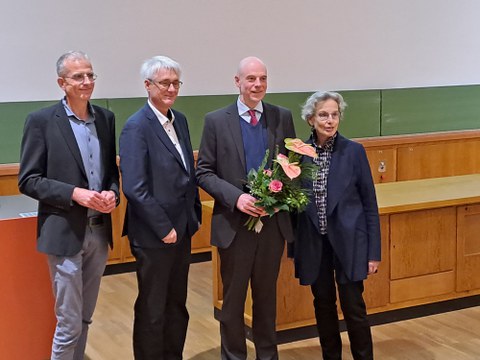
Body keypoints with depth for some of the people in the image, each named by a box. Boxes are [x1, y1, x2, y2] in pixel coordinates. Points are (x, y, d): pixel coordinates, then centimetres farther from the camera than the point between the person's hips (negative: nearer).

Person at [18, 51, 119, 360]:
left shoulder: (106, 118, 7)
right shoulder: (41, 121, -8)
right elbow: (28, 181, -9)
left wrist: (112, 192, -7)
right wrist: (75, 193, -20)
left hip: (100, 231, 5)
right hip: (66, 232, -5)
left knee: (85, 318, 15)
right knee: (69, 323, 0)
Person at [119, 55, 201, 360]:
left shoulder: (180, 120, 8)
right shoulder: (136, 127, -16)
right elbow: (135, 188, -21)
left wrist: (195, 214, 10)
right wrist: (164, 228, -18)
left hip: (181, 230, 7)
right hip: (154, 235, -7)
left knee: (177, 305, 18)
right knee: (152, 310, 7)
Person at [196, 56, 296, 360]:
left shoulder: (282, 117, 3)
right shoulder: (216, 121, -3)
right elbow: (204, 172, -4)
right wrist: (236, 197, -18)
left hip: (274, 221, 2)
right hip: (235, 223, -2)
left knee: (267, 295, 16)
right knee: (233, 297, 10)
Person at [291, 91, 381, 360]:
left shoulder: (354, 151, -5)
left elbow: (370, 204, -2)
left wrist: (374, 251, -5)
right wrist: (295, 247, 3)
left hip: (348, 241, -2)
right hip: (314, 243, 2)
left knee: (354, 308, -1)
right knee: (324, 307, 11)